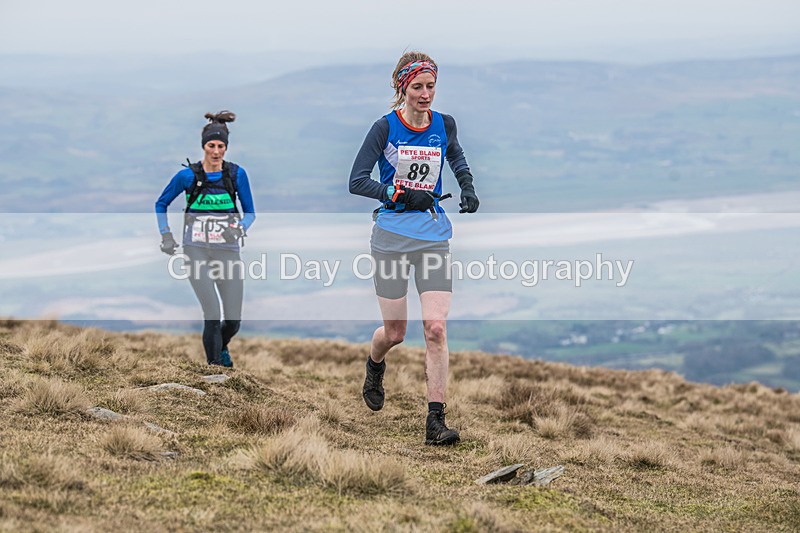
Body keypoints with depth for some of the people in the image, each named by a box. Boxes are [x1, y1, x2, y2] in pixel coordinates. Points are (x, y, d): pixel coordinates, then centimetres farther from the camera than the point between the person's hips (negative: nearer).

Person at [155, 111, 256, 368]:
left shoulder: (236, 174, 1)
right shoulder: (187, 176, -2)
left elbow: (250, 212, 7)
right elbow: (161, 204, 13)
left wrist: (240, 229, -13)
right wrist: (166, 236, 3)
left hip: (227, 251, 2)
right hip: (197, 251, -2)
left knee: (234, 319, 2)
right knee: (213, 314, -16)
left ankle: (221, 347, 35)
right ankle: (215, 362, -2)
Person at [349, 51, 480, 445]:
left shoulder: (443, 125, 5)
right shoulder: (386, 127, -6)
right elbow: (357, 181, -11)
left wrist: (467, 188, 12)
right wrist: (403, 195, -21)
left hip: (433, 239, 2)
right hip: (391, 237, -2)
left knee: (436, 328, -12)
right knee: (395, 333, 5)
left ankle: (435, 421, -11)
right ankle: (374, 368, 42)